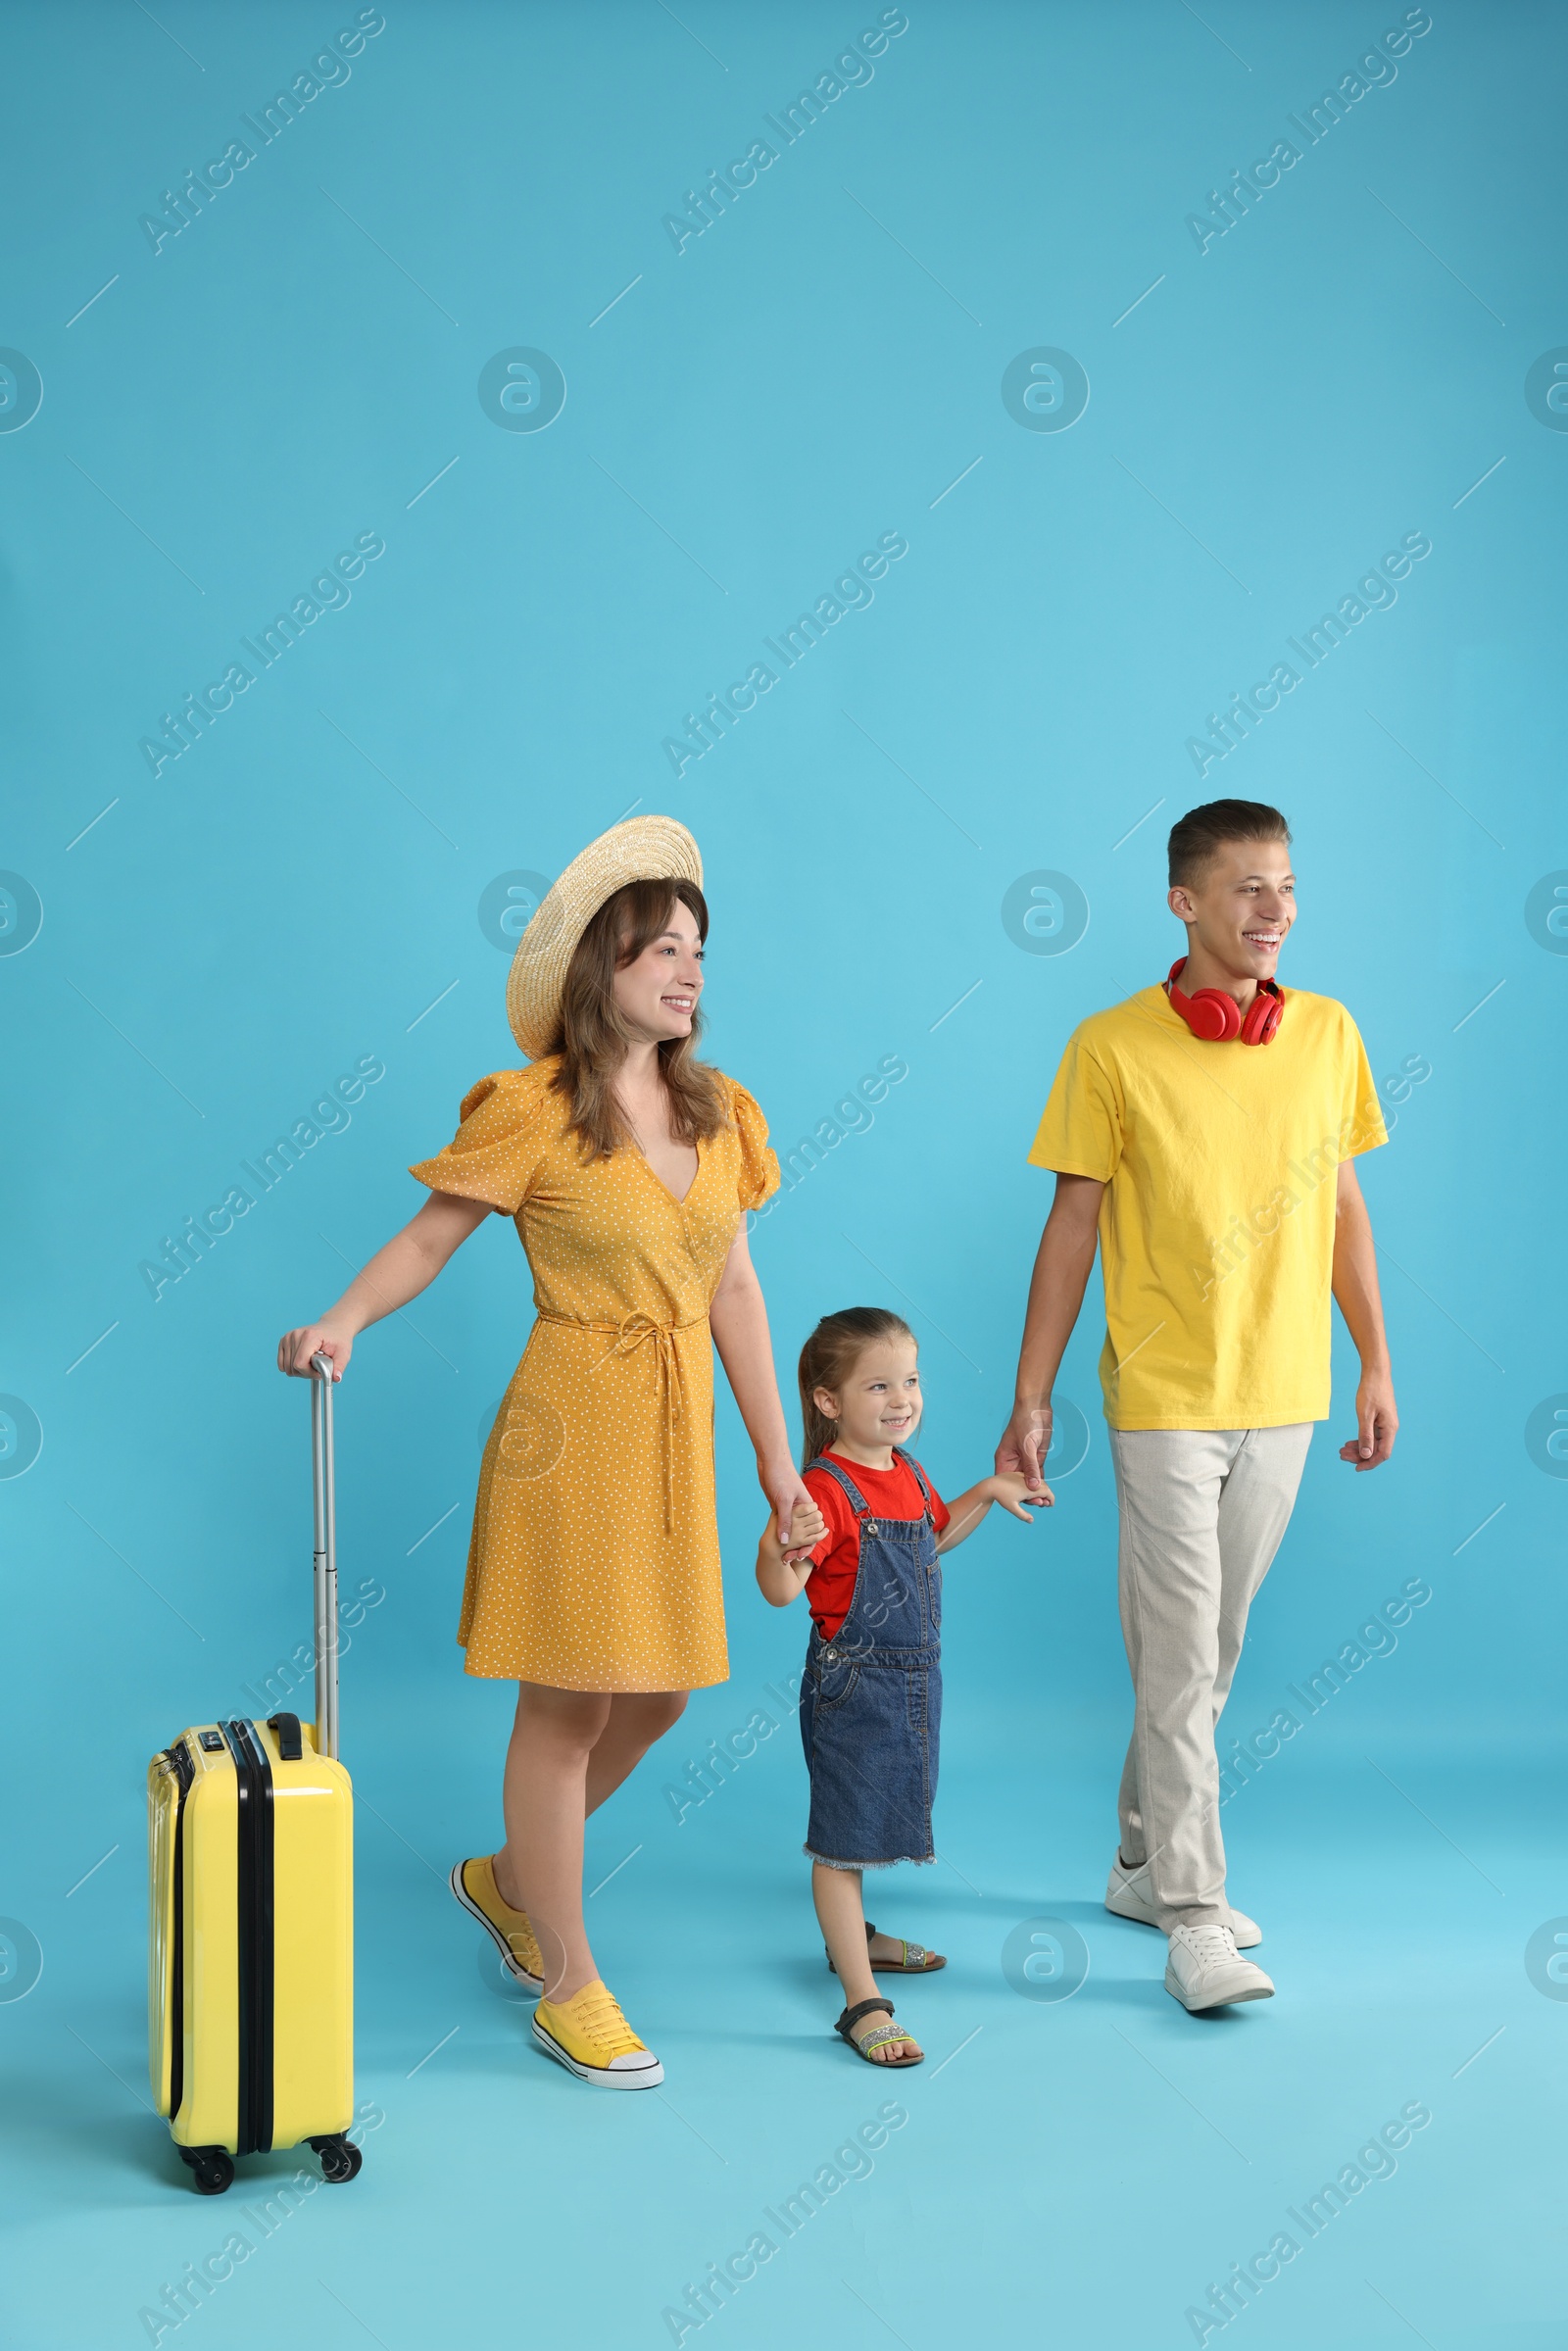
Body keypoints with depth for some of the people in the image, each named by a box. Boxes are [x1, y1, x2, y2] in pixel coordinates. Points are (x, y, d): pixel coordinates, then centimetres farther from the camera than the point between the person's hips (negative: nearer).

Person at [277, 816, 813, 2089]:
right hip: (575, 1421, -7)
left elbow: (734, 1288, 11)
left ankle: (506, 1877, 38)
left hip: (680, 1427, 7)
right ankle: (569, 1989, 14)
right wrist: (345, 1318, -27)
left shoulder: (717, 1111, 8)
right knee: (568, 1700, 0)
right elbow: (431, 1236, -8)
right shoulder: (532, 1108, -10)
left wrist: (774, 1452, 11)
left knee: (658, 1690, 14)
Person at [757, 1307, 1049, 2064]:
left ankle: (854, 1937, 44)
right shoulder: (826, 1490, -22)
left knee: (877, 1817, 24)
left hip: (914, 1681, 8)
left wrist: (987, 1493, 16)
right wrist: (783, 1550, -49)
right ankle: (862, 2002, 1)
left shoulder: (908, 1474, 4)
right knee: (841, 1840, -2)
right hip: (850, 1684, -8)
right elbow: (780, 1591, -29)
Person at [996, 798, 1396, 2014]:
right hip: (1164, 1398, -4)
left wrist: (1377, 1367, 10)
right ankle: (1193, 1915, 3)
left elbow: (1344, 1209, 11)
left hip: (1282, 1397, 4)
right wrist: (1031, 1397, -4)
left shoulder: (1329, 1034, 3)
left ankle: (1146, 1861, 29)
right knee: (1179, 1661, -3)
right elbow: (1070, 1228, -3)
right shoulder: (1113, 1047, -7)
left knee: (1212, 1651, 14)